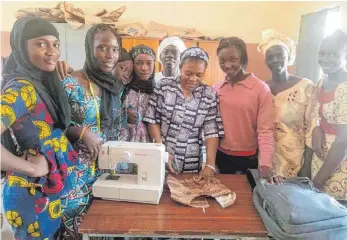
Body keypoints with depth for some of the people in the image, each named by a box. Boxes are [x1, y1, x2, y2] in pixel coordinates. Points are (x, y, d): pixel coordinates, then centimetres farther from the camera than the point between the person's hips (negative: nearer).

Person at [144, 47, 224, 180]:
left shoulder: (210, 95, -6)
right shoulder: (164, 86, -6)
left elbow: (212, 132, -7)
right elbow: (152, 120, -4)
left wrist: (210, 165, -14)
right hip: (161, 160, 0)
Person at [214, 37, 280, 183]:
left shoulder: (261, 88, -12)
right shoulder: (216, 89, 0)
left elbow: (266, 129, -15)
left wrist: (266, 165, -24)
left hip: (249, 158, -3)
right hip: (221, 156, 3)